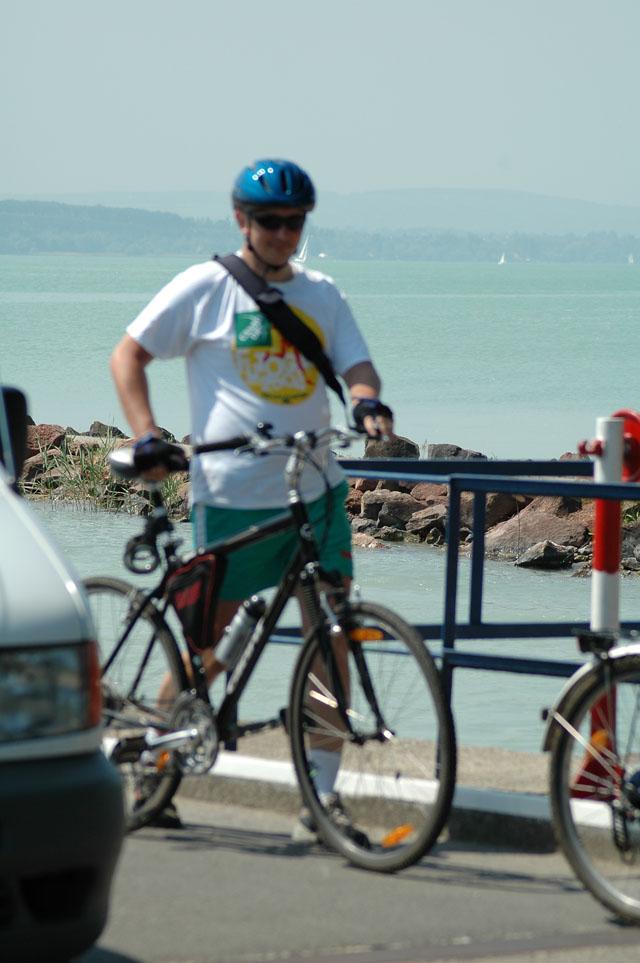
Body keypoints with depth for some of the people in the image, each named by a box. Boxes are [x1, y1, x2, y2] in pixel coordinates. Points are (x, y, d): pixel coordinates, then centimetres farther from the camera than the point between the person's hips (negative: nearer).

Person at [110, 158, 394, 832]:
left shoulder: (321, 295, 11)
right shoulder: (205, 288, 0)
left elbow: (355, 366, 3)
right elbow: (128, 355, 2)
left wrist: (368, 400, -21)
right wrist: (146, 436, -11)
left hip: (316, 491, 4)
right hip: (233, 496, -4)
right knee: (211, 647, 2)